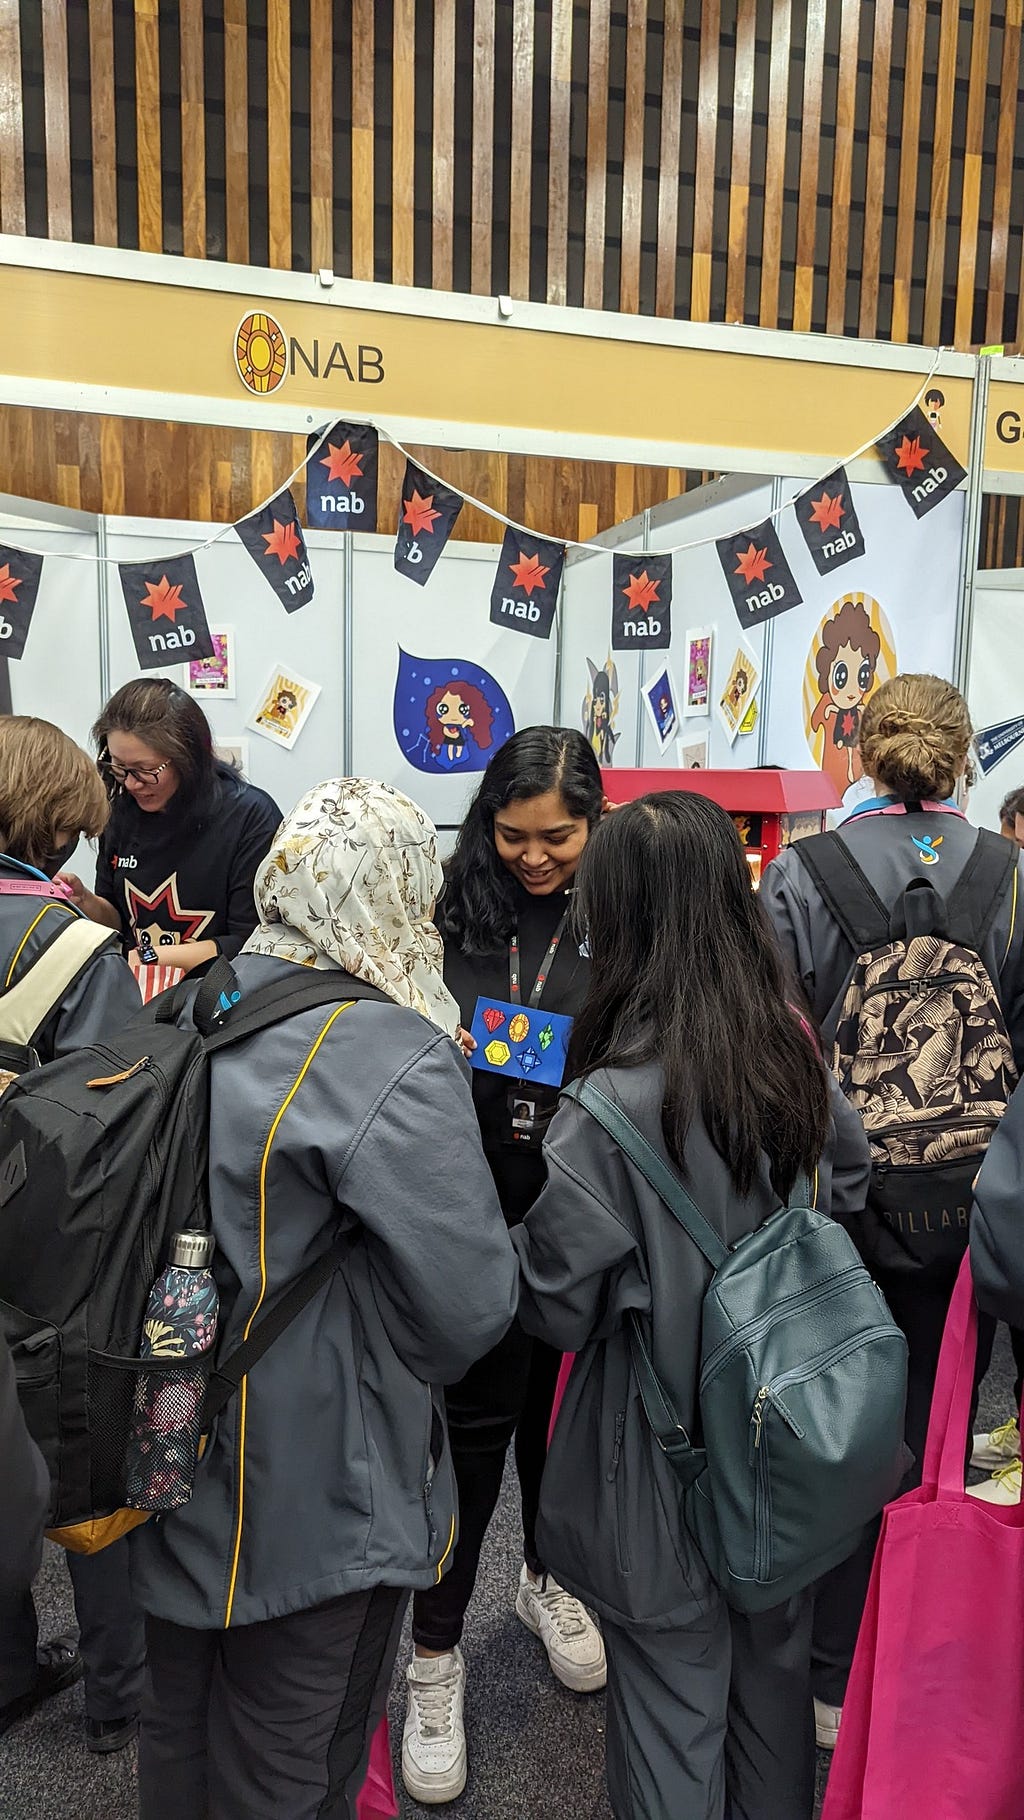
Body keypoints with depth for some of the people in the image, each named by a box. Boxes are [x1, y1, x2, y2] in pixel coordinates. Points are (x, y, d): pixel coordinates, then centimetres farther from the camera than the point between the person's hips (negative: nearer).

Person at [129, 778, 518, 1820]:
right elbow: (473, 1304, -22)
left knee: (178, 1726, 27)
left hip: (174, 1459, 7)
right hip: (312, 1500, -6)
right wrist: (401, 1372, -2)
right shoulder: (395, 1060, -26)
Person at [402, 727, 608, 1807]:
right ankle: (435, 1654, 27)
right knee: (477, 1416, 5)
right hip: (476, 1204, -1)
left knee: (558, 1399, 20)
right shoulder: (451, 910, -5)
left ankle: (547, 1577, 48)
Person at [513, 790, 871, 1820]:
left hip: (668, 1473, -6)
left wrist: (534, 1189, -3)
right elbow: (850, 1189, 11)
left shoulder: (616, 1103, -27)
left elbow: (554, 1307, -18)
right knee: (774, 1672, 26)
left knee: (674, 1705, 15)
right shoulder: (799, 1058, -7)